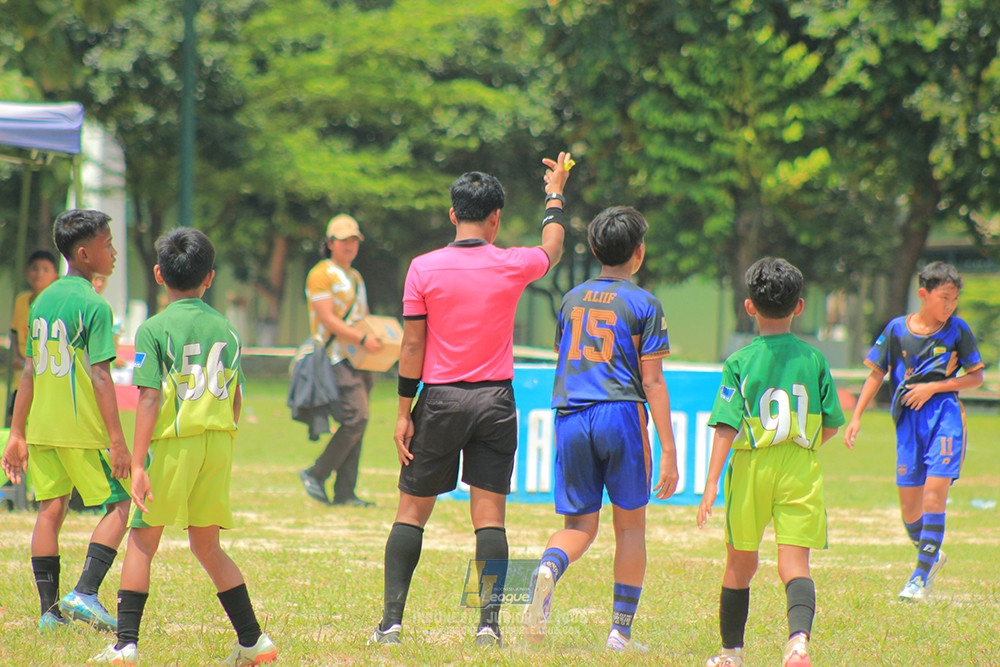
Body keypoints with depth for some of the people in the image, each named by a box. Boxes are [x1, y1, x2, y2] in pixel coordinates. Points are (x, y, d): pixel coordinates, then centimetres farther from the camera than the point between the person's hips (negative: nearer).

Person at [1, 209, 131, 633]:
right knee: (118, 504, 2)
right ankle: (85, 594, -10)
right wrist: (117, 438, -14)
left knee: (51, 509, 9)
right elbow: (100, 376, -15)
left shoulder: (42, 301, 11)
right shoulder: (94, 306, -11)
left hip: (41, 426, 7)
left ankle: (49, 609, 7)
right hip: (84, 428, -7)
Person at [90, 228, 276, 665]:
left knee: (142, 542, 4)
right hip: (218, 443, 5)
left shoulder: (154, 330, -7)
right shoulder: (226, 330, 8)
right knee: (206, 545, 15)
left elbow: (150, 399, -13)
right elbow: (234, 400, 12)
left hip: (173, 444, -5)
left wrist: (138, 463, -14)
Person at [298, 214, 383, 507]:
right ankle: (316, 475, -8)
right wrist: (362, 339, -20)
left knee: (356, 423, 3)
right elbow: (328, 320, -14)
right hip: (338, 359, -9)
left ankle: (345, 492, 4)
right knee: (356, 418, -19)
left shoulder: (356, 278, 22)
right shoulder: (322, 275, -5)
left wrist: (378, 339, 7)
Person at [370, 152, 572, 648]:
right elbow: (552, 250, 22)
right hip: (495, 402, 1)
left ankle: (392, 619, 1)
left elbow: (412, 344, -5)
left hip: (440, 400, -1)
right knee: (489, 515, 1)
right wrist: (555, 195, 38)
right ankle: (489, 623, -5)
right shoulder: (513, 266, -2)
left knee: (412, 510, 7)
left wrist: (404, 412, 1)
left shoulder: (424, 269, -6)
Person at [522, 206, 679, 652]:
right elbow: (652, 383, -5)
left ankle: (548, 568, -27)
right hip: (620, 414, -3)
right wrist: (668, 451, -4)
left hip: (570, 415, 4)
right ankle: (621, 631, 10)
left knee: (579, 524, 8)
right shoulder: (644, 305, 0)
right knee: (629, 525, 10)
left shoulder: (572, 299, 14)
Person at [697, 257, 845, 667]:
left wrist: (711, 482, -13)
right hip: (800, 472, 1)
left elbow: (726, 426, -11)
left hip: (752, 468, -1)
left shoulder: (740, 363, -4)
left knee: (740, 564, 14)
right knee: (795, 563, -5)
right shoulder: (813, 359, 2)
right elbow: (831, 425, 7)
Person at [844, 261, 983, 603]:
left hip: (944, 413, -2)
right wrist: (856, 416, 3)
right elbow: (876, 374, 10)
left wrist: (932, 387, -8)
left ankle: (923, 574, -11)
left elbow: (976, 378, 5)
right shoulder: (897, 329, 4)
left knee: (935, 490, -15)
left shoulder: (957, 330, 1)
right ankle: (931, 555, 30)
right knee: (908, 503, 3)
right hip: (908, 419, 2)